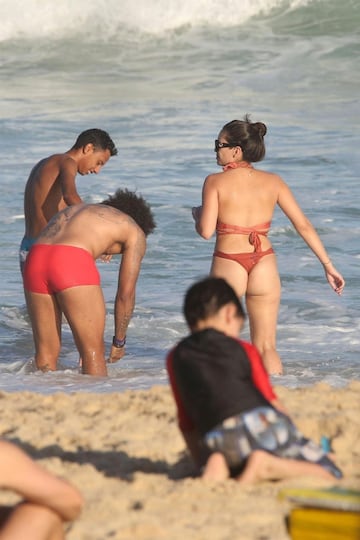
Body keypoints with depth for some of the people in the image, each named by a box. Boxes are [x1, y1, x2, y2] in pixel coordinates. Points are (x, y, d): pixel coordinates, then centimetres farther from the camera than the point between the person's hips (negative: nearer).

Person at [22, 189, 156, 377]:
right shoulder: (135, 233, 23)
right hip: (71, 266, -6)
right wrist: (119, 341, 29)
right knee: (94, 354, 7)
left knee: (46, 354, 17)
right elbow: (126, 293, 17)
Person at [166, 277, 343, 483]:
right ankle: (270, 466, -21)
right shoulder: (244, 350, 18)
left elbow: (187, 422, 21)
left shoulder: (176, 358, 21)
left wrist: (201, 461, 29)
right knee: (330, 476, 7)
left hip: (217, 440, 1)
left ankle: (218, 463, -8)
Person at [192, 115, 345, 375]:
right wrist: (328, 265, 7)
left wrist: (197, 214, 10)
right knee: (266, 348, 10)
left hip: (228, 264, -3)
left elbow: (206, 231, -13)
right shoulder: (273, 182, 3)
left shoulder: (215, 182, -7)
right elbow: (304, 225, 3)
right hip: (264, 265, 3)